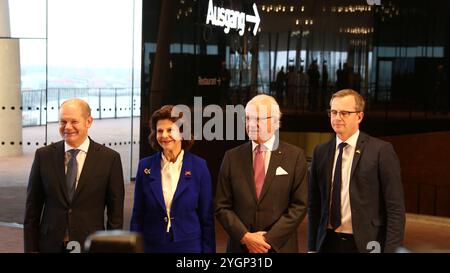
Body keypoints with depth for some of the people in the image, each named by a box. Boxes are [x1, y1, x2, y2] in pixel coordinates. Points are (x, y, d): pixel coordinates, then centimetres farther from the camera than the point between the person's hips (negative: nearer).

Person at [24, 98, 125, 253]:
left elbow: (116, 215, -3)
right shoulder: (44, 156, 1)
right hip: (50, 245, 1)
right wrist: (31, 249, -1)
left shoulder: (109, 159, -5)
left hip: (90, 246, -1)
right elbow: (32, 209, 3)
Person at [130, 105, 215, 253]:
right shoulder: (145, 166, 0)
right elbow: (137, 215, 3)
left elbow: (207, 218, -2)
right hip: (152, 246, 1)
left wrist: (208, 250, -5)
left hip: (189, 245, -1)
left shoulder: (198, 166, -4)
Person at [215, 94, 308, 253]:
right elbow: (222, 207, 1)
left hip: (280, 247, -1)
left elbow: (299, 205, -6)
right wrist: (245, 237, -11)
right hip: (240, 247, 1)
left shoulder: (295, 156, -2)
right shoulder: (232, 157, 2)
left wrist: (269, 239, -12)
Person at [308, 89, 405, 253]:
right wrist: (312, 247, 5)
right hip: (328, 243, 4)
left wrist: (392, 249, -15)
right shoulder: (320, 152, 6)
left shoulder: (381, 150, -8)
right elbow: (314, 204, 9)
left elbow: (395, 208, -9)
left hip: (366, 244, -4)